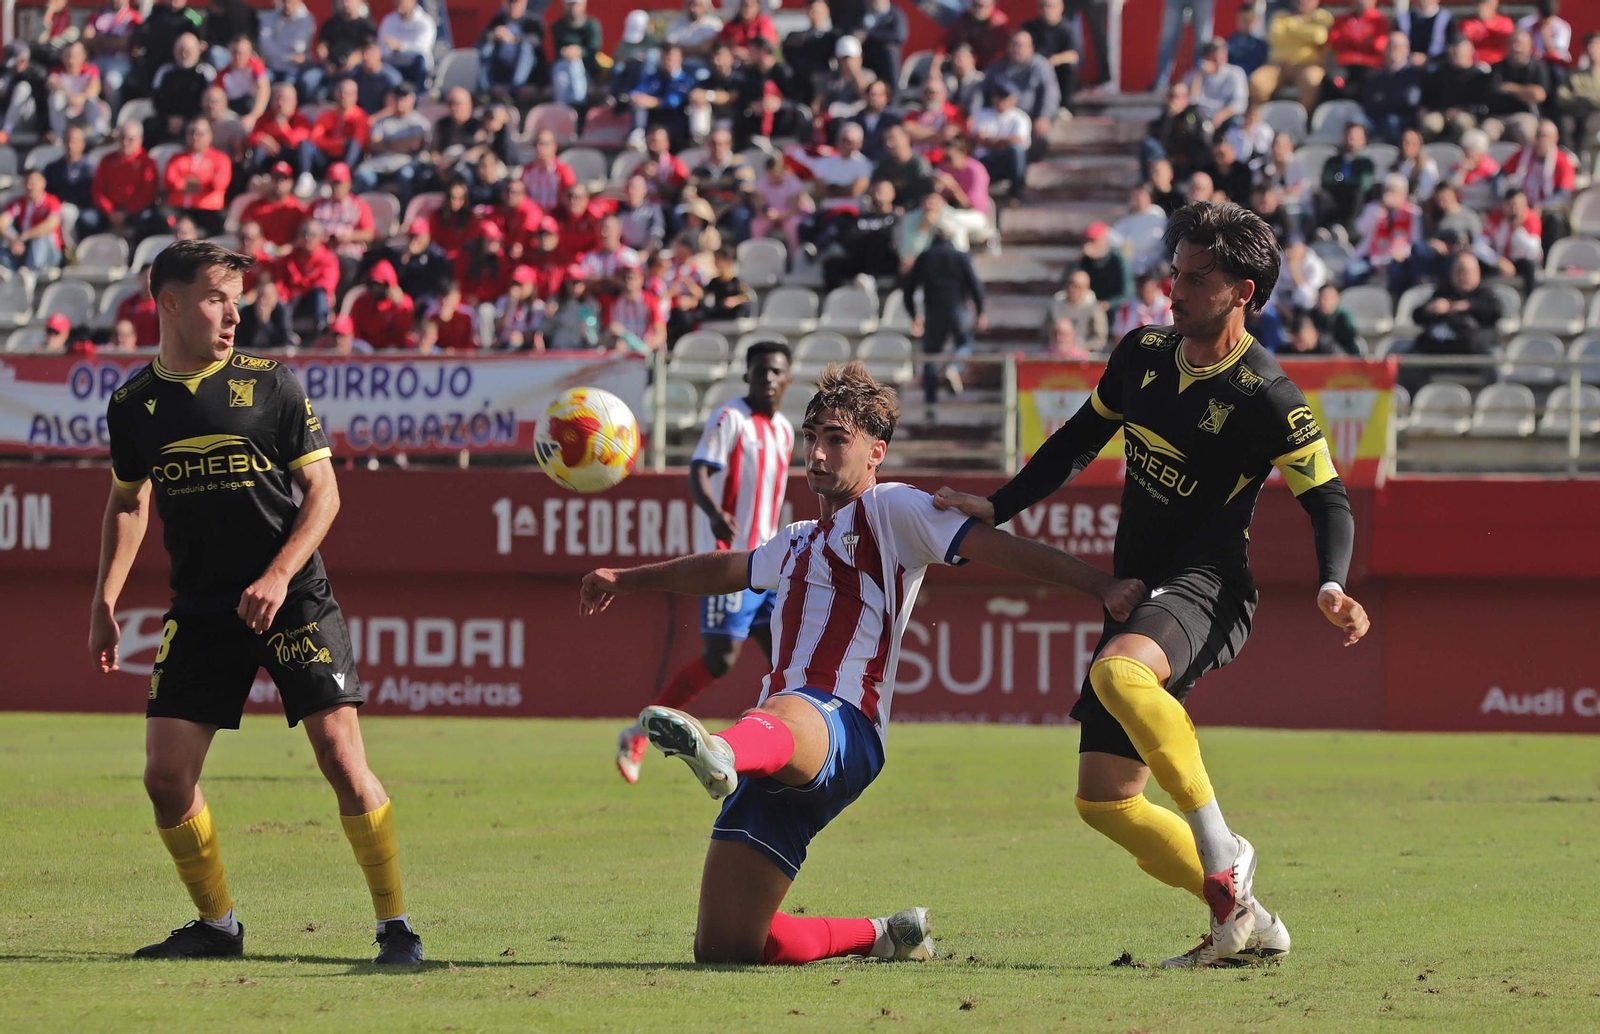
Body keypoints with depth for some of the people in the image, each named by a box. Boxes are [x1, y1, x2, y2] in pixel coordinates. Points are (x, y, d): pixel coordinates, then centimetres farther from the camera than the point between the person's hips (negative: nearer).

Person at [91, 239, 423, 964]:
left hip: (293, 603, -3)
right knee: (165, 775, -4)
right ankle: (218, 925, 14)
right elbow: (129, 500, 20)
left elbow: (322, 491, -3)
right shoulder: (134, 404, 5)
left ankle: (396, 925, -2)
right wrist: (104, 602, 12)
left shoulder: (271, 383, -4)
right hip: (200, 608, 3)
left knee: (341, 755, -12)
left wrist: (279, 577, -16)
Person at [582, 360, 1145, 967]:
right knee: (721, 949, 0)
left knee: (783, 718, -47)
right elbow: (724, 570, 54)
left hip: (841, 727, -8)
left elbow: (998, 547, -2)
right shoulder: (799, 543, 34)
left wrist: (1104, 587, -14)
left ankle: (719, 754, -83)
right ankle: (880, 936, 22)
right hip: (773, 760, 8)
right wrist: (624, 580, 62)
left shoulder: (890, 509, 10)